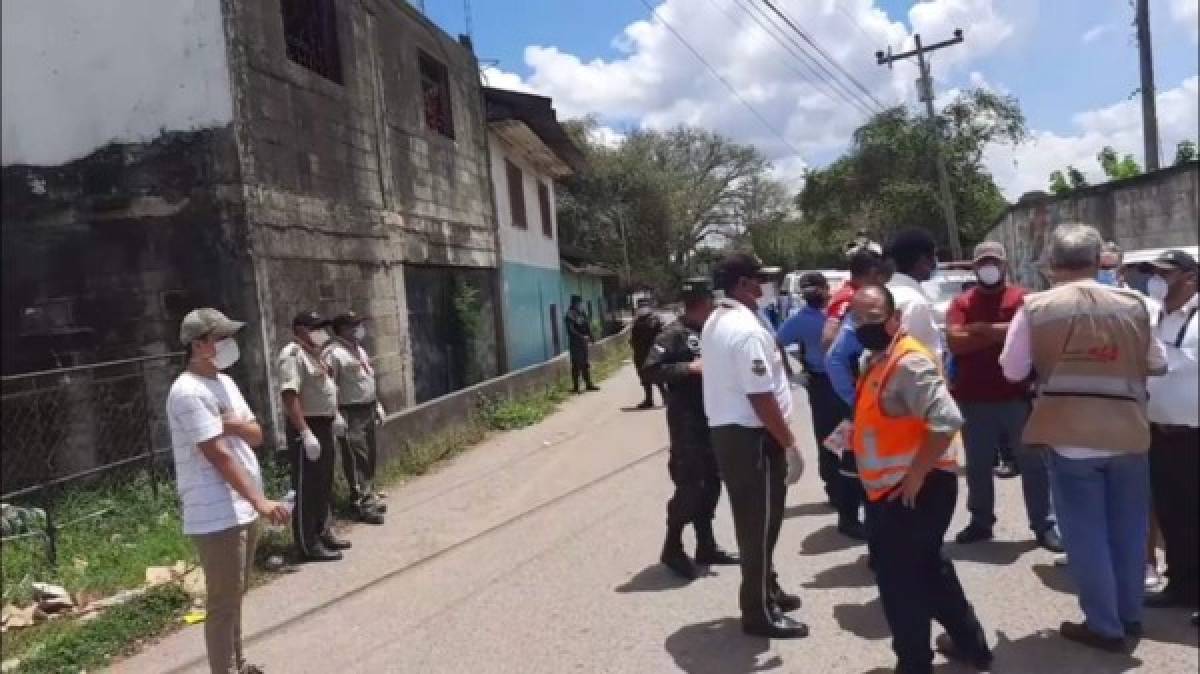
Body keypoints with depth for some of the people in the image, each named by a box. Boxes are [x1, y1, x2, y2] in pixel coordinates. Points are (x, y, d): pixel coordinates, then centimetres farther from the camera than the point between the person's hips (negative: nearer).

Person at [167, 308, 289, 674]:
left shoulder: (225, 382, 12)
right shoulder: (188, 392, -17)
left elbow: (257, 435, 10)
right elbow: (218, 455, -23)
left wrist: (236, 424, -13)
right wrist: (261, 501, -25)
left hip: (243, 509, 9)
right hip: (218, 517, -9)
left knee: (236, 596, 21)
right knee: (224, 603, 1)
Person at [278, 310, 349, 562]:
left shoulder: (313, 353, 13)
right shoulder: (292, 355, -18)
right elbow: (290, 395, -26)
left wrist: (335, 415, 22)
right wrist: (305, 433, -31)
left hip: (324, 425, 10)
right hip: (307, 428, -10)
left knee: (325, 484, 18)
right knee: (307, 488, -3)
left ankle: (324, 533, 30)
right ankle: (309, 545, 4)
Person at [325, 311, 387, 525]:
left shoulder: (359, 349, 15)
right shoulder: (334, 353, -15)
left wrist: (377, 405, 21)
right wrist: (336, 415, -25)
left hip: (367, 410, 9)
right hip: (350, 413, -9)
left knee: (370, 456, 16)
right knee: (356, 459, -6)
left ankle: (369, 495, 28)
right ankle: (361, 503, 0)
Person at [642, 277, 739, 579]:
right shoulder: (674, 333, -11)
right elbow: (651, 370, -19)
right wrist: (690, 367, -21)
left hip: (712, 418, 8)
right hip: (687, 421, -8)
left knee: (711, 483, 13)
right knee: (689, 484, -7)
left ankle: (706, 545, 25)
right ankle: (672, 548, 10)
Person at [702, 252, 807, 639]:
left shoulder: (715, 322, 11)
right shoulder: (748, 329, -22)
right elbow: (761, 397, -24)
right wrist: (790, 444, -18)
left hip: (725, 429, 10)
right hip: (751, 436, -10)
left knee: (751, 520, 22)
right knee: (761, 522, 3)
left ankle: (765, 591, 38)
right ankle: (759, 612, 16)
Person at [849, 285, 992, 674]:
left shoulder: (909, 362, -21)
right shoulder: (879, 360, 10)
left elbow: (947, 420, -30)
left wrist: (916, 474, -24)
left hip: (912, 491, -10)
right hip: (893, 490, 10)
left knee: (900, 580, 2)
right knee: (927, 569, 24)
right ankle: (969, 643, 41)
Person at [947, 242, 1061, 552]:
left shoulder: (1023, 299, 3)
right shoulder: (962, 303, 5)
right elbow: (955, 341, -10)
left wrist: (980, 330, -15)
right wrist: (1003, 332, -13)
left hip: (1017, 396, -1)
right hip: (974, 399, 2)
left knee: (1033, 462, 5)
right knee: (978, 465, 12)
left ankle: (1044, 525, 15)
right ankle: (980, 522, 25)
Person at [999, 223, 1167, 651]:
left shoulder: (1036, 307, -7)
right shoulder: (1132, 305, 2)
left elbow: (1013, 370, -1)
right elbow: (1158, 363, 14)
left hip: (1071, 435, -3)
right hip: (1128, 431, 4)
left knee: (1086, 534, 8)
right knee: (1129, 529, 19)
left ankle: (1104, 626, 17)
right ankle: (1130, 616, 33)